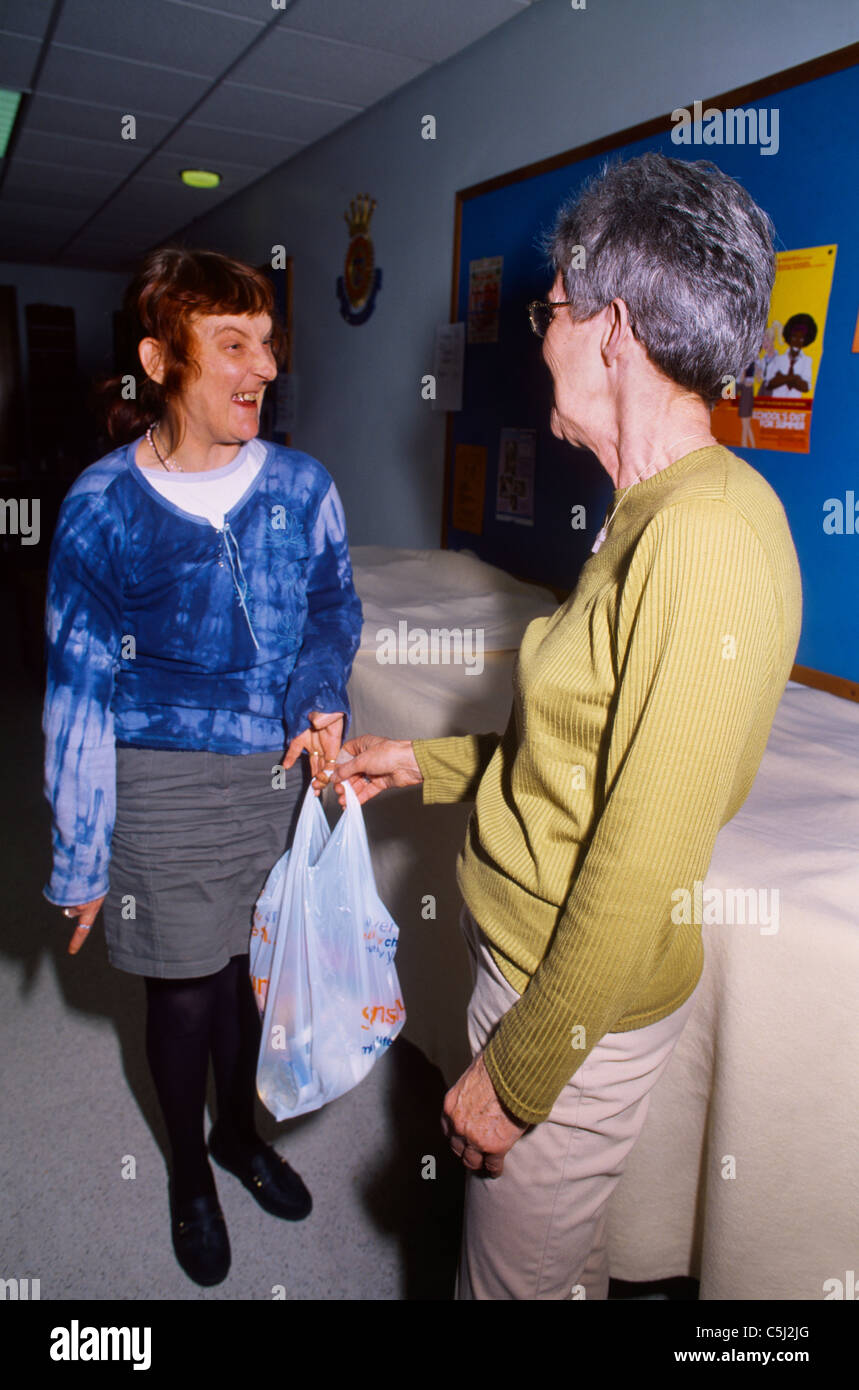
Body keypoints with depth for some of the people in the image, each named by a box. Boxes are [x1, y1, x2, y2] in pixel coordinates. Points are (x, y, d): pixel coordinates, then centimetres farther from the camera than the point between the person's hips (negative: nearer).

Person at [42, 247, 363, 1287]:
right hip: (166, 783, -3)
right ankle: (188, 1172, 42)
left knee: (250, 964, 19)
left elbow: (334, 605, 12)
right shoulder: (104, 508, -12)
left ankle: (239, 1130, 48)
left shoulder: (301, 487, -4)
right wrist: (81, 857, -5)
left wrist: (323, 694, -8)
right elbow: (79, 692, -8)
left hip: (276, 772, 3)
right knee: (185, 986, 13)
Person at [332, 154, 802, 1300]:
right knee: (557, 1252, 28)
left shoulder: (710, 535, -26)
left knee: (518, 1276, 17)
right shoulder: (652, 512, 6)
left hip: (582, 1001, -8)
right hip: (529, 951, 8)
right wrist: (425, 762, 15)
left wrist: (515, 1071, -17)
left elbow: (643, 870, -26)